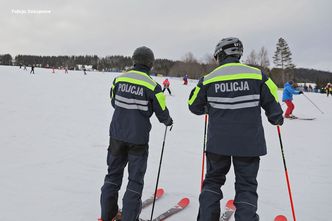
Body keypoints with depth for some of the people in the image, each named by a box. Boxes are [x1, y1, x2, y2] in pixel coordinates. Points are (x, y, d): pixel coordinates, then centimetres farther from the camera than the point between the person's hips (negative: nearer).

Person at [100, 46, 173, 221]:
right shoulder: (152, 85, -13)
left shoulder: (119, 79, -1)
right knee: (135, 180, 9)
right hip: (138, 138, -4)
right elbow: (162, 113, -6)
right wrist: (168, 121, 16)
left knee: (113, 174, 19)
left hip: (117, 134, 5)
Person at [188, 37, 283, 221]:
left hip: (218, 142, 1)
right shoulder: (257, 75, -5)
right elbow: (271, 101, 1)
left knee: (213, 180, 19)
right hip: (249, 143, -1)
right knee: (246, 185, 12)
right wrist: (276, 119, 21)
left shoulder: (208, 79, -3)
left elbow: (194, 106, 6)